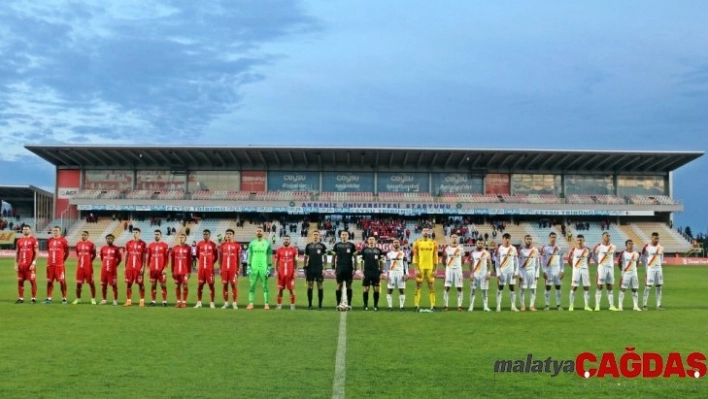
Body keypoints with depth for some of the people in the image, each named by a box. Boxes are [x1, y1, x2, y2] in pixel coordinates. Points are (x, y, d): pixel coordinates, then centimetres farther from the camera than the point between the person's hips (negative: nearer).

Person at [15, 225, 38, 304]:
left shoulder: (33, 240, -3)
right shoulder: (19, 240, 12)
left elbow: (36, 252, -6)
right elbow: (17, 253, 15)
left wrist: (33, 263, -14)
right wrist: (16, 264, 8)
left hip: (30, 265, -5)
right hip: (21, 264, 5)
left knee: (33, 281, -2)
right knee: (20, 281, 6)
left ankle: (34, 298, 3)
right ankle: (21, 298, 13)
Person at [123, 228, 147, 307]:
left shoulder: (143, 244, -1)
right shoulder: (128, 243, 9)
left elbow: (144, 257, -1)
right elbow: (126, 256, 13)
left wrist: (143, 267, -8)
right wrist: (125, 267, 8)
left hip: (139, 268, -4)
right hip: (129, 267, 4)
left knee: (140, 284, 0)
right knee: (128, 283, 5)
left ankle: (142, 301, 5)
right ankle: (128, 301, 12)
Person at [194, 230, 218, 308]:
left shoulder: (213, 244, -1)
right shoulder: (199, 244, 5)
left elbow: (216, 256, 7)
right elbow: (197, 255, 17)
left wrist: (211, 262, 8)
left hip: (210, 268, -2)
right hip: (201, 267, 2)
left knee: (211, 284, 0)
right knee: (200, 284, 5)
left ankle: (212, 303, 4)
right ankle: (199, 302, 13)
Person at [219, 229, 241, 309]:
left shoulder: (237, 245, 1)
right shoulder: (222, 245, 9)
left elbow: (238, 258, 3)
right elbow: (220, 258, 13)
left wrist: (238, 269, -1)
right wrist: (220, 268, 8)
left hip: (233, 268, -3)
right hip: (224, 268, 3)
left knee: (234, 285, -2)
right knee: (224, 285, 5)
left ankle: (234, 303, 4)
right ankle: (226, 303, 14)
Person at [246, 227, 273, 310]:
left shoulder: (267, 243, 3)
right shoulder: (252, 243, 8)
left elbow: (269, 256, 3)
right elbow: (249, 255, 10)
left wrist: (269, 267, -4)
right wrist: (249, 267, 3)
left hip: (264, 268, -1)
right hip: (254, 267, 2)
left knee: (265, 286, 1)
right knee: (252, 285, 2)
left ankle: (266, 304, 4)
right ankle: (251, 303, 6)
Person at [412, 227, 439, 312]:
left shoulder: (433, 243, 5)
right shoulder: (417, 243, 1)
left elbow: (435, 258, 6)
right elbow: (415, 257, 0)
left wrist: (434, 270, 1)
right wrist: (416, 269, -7)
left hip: (430, 268, 1)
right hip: (420, 268, -1)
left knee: (431, 287, 2)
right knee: (418, 287, 0)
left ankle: (432, 306, 6)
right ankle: (417, 306, 4)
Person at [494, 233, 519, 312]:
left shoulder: (513, 249, 6)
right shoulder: (499, 249, -1)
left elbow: (516, 261, 7)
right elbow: (497, 262, -1)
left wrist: (516, 272, 1)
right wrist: (498, 273, -6)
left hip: (511, 271, 2)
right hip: (502, 271, -2)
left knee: (512, 288, 4)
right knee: (500, 289, 1)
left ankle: (513, 306, 9)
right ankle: (498, 306, 4)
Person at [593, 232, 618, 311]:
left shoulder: (613, 247, 7)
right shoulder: (598, 246, -6)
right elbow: (594, 256, 4)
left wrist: (611, 263, 11)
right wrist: (599, 263, 3)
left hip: (610, 268, 4)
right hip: (602, 268, -4)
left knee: (610, 287, 7)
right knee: (600, 286, -4)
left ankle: (612, 305, 10)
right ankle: (597, 305, -3)